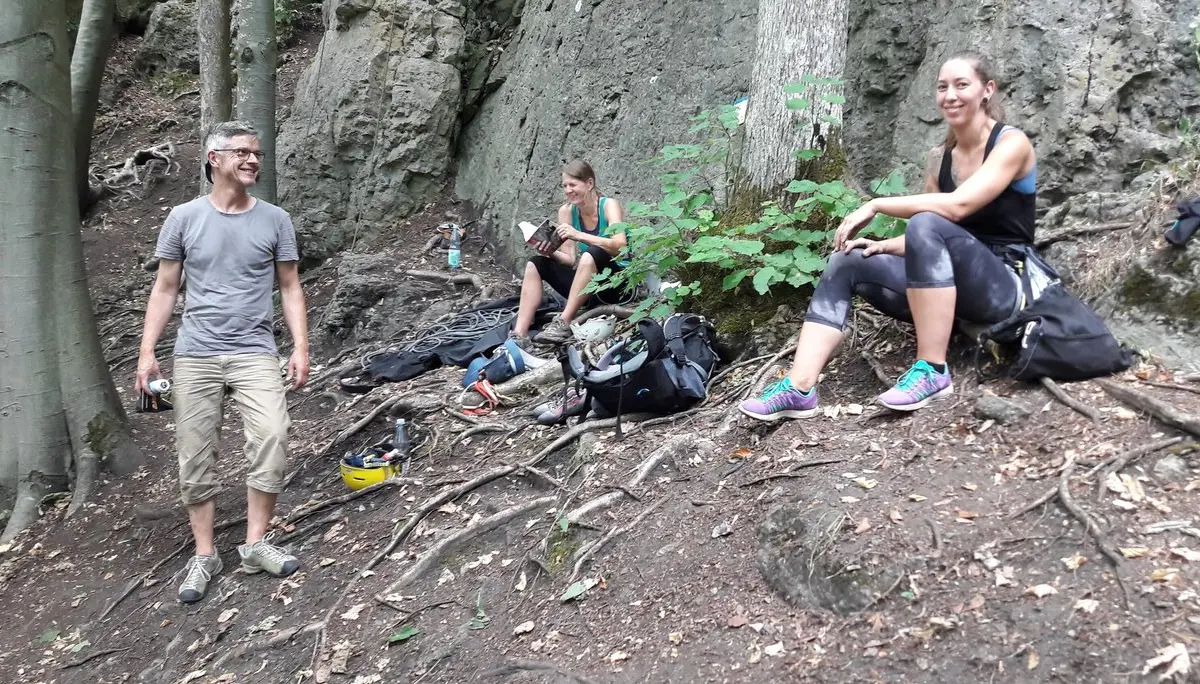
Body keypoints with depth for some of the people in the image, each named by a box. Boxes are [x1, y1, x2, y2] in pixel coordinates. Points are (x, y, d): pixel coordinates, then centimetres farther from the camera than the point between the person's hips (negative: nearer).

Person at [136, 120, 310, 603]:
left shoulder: (274, 219, 5)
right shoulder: (184, 217, 4)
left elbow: (290, 288, 8)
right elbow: (165, 289, 7)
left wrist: (300, 347, -1)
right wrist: (147, 352, 1)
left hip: (255, 352, 0)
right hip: (195, 355, 1)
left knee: (271, 437, -18)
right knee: (195, 457, 2)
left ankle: (255, 544, -4)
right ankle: (204, 555, 15)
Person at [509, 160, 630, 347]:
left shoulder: (609, 205, -11)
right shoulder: (567, 211, 2)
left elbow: (620, 245, -27)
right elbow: (570, 260, 0)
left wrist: (579, 235, -34)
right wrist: (552, 253, -21)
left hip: (619, 283, -5)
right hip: (588, 284, 6)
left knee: (592, 253, -34)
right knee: (536, 264, -9)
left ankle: (563, 323, -35)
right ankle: (519, 334, -24)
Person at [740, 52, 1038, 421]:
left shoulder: (1011, 143, -8)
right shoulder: (939, 157, 12)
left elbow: (958, 206, -25)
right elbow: (926, 240, 10)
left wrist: (876, 205, -21)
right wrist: (882, 246, -10)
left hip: (1003, 287, -7)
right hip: (947, 286, 7)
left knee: (927, 224, -33)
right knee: (847, 262, -9)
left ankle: (933, 370, -28)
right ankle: (799, 389, -26)